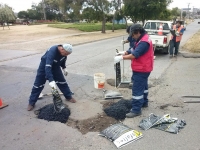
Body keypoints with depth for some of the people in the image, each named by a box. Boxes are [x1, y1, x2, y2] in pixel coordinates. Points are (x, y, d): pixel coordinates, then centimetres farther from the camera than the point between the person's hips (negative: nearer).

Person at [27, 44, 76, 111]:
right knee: (38, 85, -1)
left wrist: (64, 68, 0)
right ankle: (31, 103, 12)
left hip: (55, 67, 5)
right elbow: (48, 67, -50)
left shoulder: (63, 51, -18)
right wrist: (51, 80, -58)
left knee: (62, 81, 5)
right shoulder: (52, 51, -41)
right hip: (44, 67, -5)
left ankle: (69, 97, 22)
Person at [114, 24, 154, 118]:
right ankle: (144, 102, 38)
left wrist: (121, 57, -28)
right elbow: (135, 51, 12)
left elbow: (134, 55, -30)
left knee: (137, 89, -7)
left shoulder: (144, 42, -24)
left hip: (141, 70, -11)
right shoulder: (142, 39, 11)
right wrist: (125, 53, -2)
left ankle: (136, 110, 0)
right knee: (143, 86, 22)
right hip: (143, 69, 11)